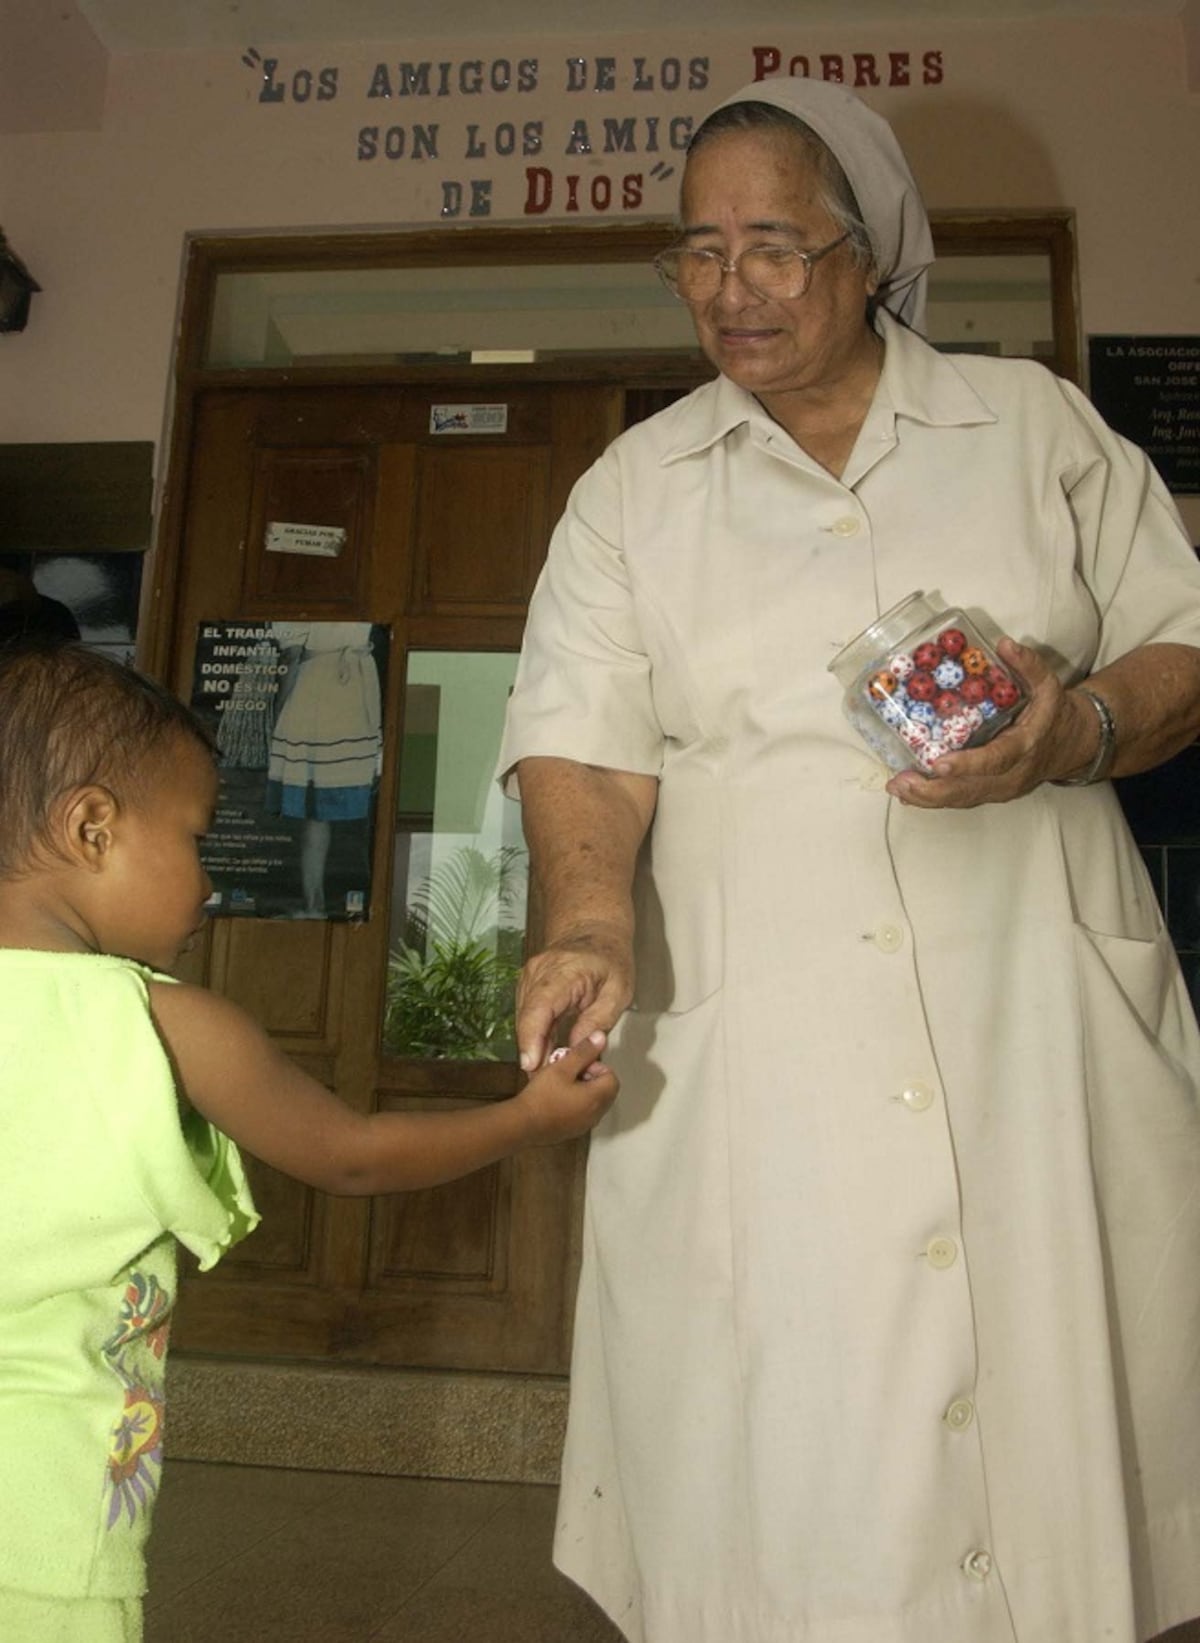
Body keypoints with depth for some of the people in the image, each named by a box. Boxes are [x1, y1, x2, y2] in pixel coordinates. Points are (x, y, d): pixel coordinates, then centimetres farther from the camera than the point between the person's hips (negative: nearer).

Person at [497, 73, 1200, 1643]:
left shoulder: (1035, 422, 12)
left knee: (1057, 1398, 6)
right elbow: (583, 734, 2)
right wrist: (591, 921, -16)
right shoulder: (632, 486, 12)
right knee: (779, 1476, 3)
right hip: (752, 1045, 0)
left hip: (1034, 1002, 1)